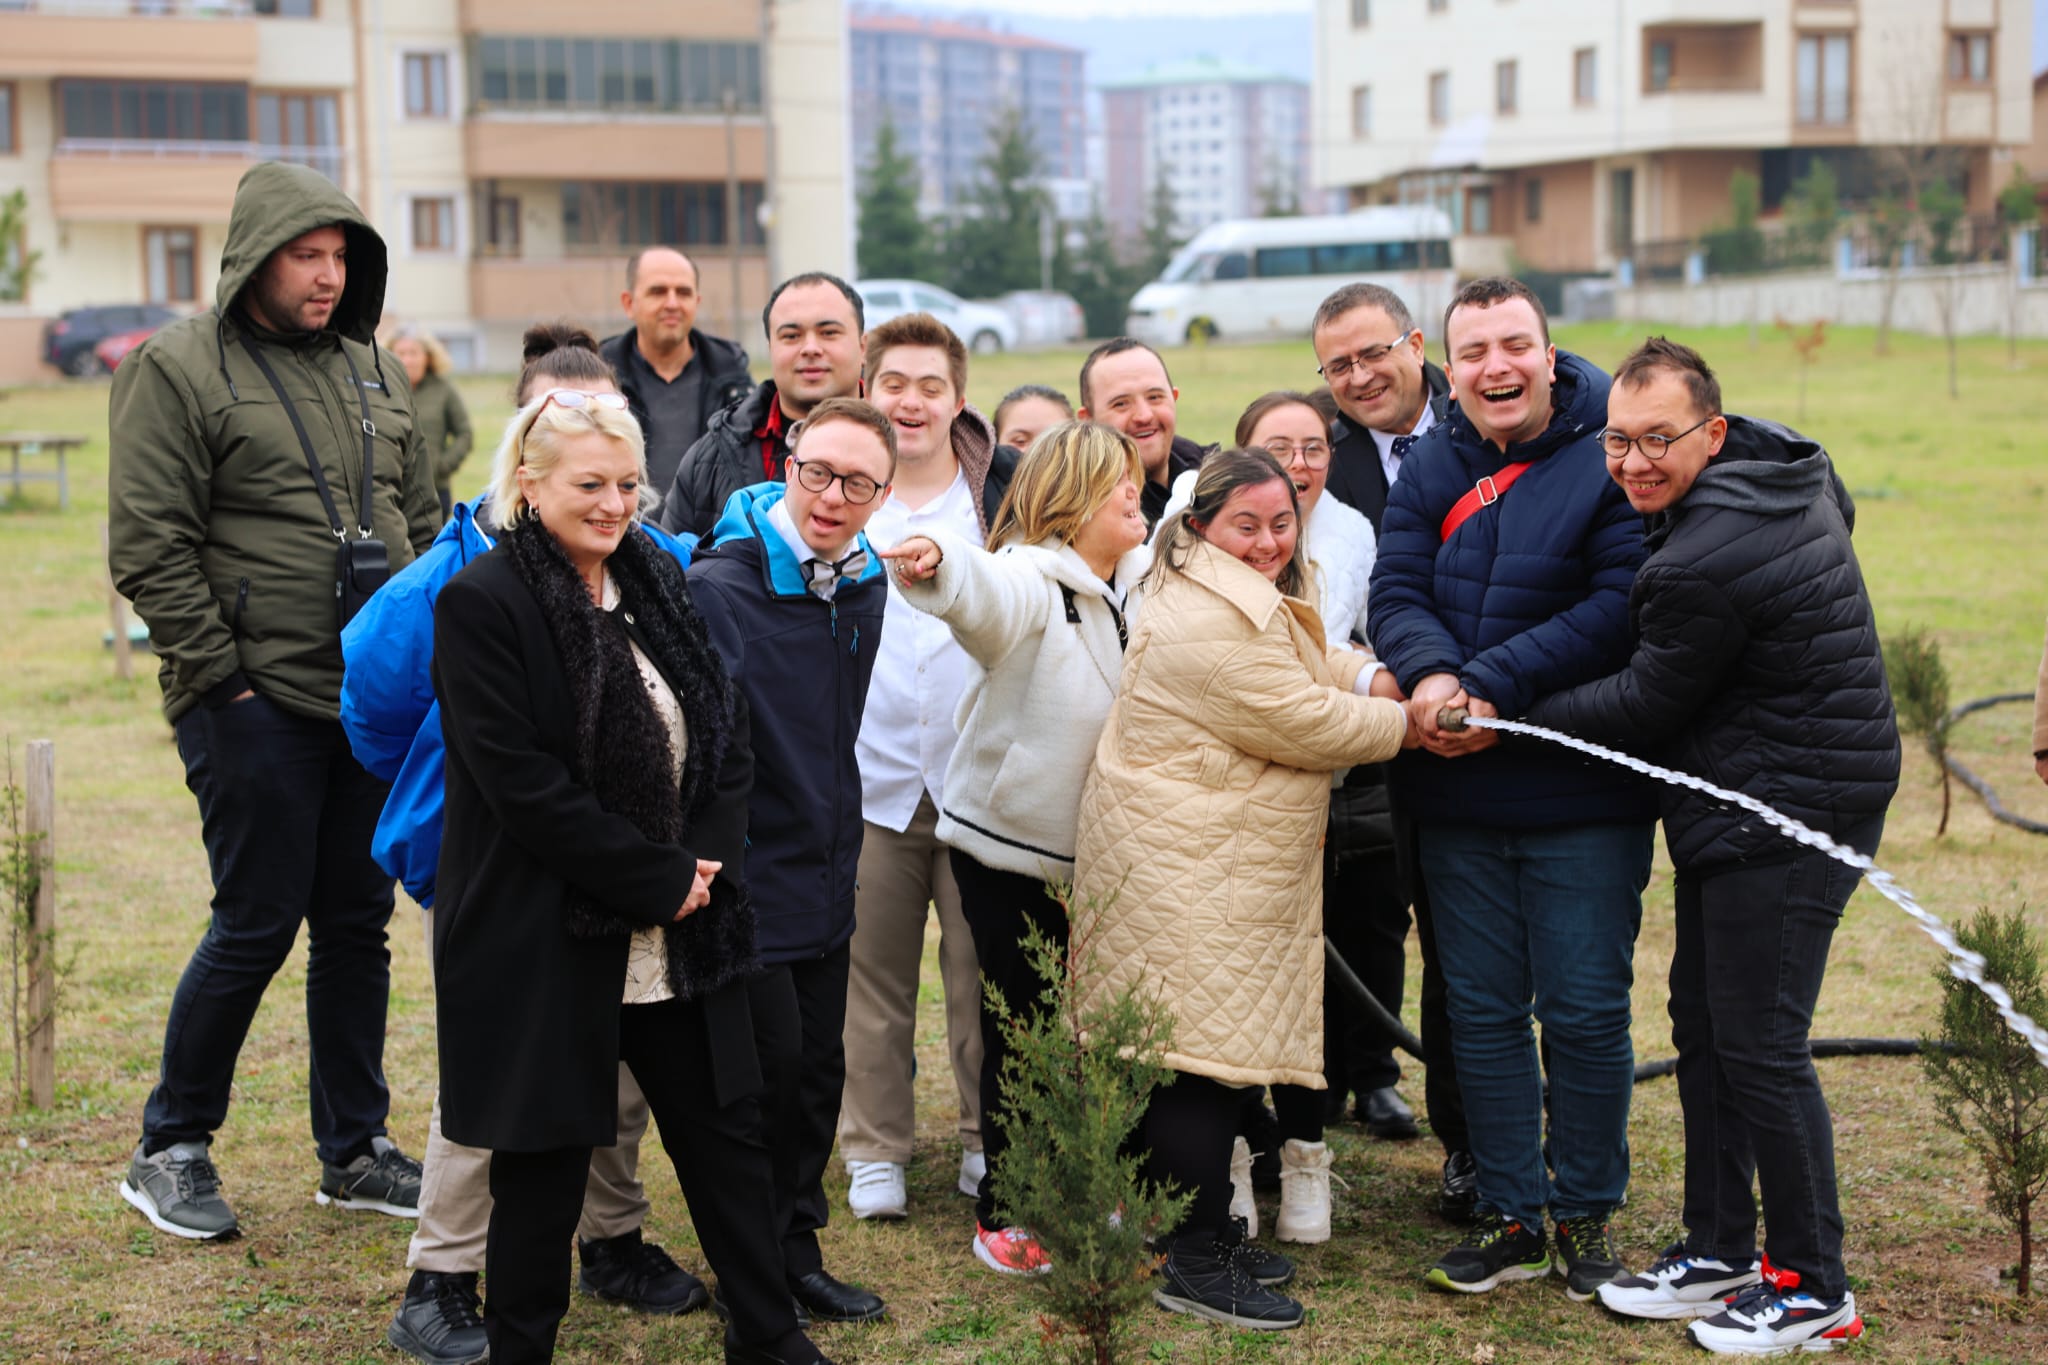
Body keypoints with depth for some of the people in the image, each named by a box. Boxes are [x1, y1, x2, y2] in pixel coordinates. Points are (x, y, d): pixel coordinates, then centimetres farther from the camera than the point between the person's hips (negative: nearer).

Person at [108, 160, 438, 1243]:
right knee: (257, 926, -3)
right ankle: (169, 1151, 14)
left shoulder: (371, 371, 13)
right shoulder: (177, 369, -6)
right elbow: (148, 550, -10)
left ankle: (354, 1150, 23)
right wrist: (223, 676, -13)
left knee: (359, 920, 11)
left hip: (376, 699, 6)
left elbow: (424, 521, 19)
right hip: (256, 706, -6)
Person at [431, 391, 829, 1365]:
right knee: (545, 1160, 5)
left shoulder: (659, 581, 8)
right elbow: (525, 786, -18)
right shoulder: (484, 604, -13)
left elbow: (727, 736, 9)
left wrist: (704, 861, -6)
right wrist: (659, 879, -15)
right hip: (549, 938, -6)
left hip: (682, 935, 6)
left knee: (725, 1132, 13)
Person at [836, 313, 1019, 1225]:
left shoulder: (1004, 489, 1)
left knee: (984, 970, 5)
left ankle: (989, 1141, 19)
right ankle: (874, 1149, 17)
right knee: (871, 971, 5)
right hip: (868, 772, 1)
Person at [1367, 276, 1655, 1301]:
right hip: (1457, 801, 5)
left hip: (1584, 796, -5)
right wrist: (1429, 671, -22)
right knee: (1481, 1013, 11)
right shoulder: (1431, 469, 7)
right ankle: (1512, 1217, 24)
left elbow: (1623, 608, -18)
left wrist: (1495, 684, -23)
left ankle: (1586, 1216, 21)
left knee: (1586, 1014, 3)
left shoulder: (1610, 460, -9)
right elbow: (1396, 592, 0)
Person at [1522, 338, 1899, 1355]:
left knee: (1760, 1045, -4)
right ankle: (1717, 1253, 27)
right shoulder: (1794, 468, 5)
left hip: (1785, 821, -11)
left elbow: (1645, 706, -13)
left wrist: (1514, 719, 0)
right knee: (1703, 1022, 16)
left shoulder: (1704, 564, -24)